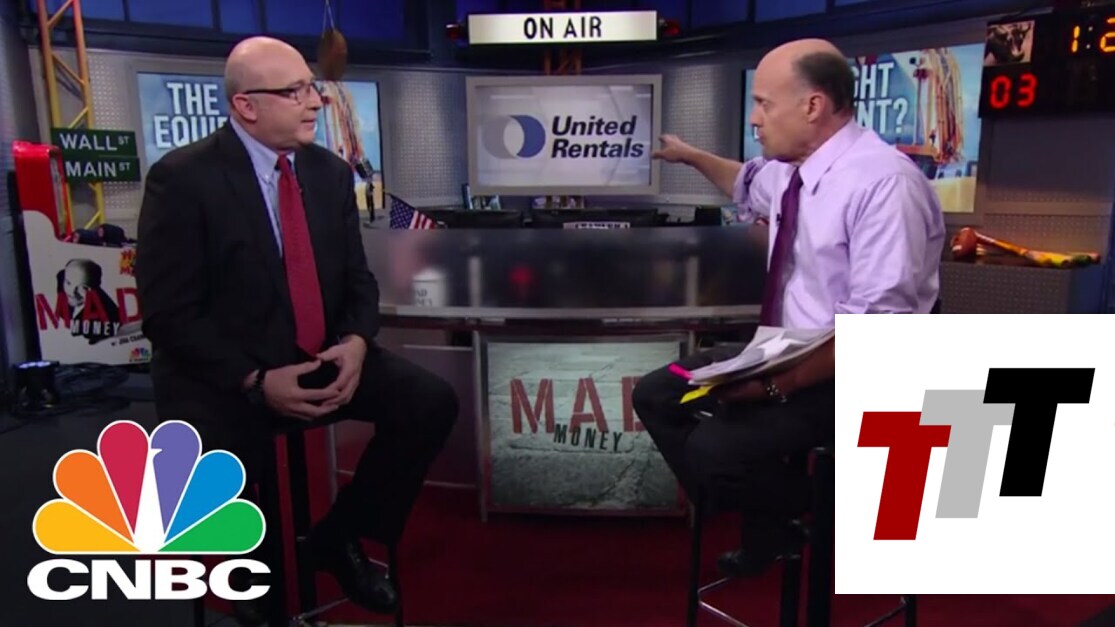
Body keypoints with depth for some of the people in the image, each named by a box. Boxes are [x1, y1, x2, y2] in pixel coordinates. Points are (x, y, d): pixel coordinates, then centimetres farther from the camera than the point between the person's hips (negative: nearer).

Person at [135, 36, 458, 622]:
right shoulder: (181, 178, -11)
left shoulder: (331, 171, 5)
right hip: (223, 378, -4)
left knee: (432, 401, -13)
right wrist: (256, 382, -22)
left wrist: (356, 343, -13)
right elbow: (168, 312, -13)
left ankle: (339, 537, 8)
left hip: (322, 361, 5)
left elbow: (358, 279, 8)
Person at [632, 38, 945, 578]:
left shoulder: (883, 182, -24)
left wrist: (781, 383, -30)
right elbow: (748, 185, 29)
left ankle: (812, 515, 7)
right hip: (786, 351, 9)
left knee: (713, 448, -26)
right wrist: (690, 156, 28)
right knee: (656, 394, 7)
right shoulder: (790, 168, 1)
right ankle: (767, 519, 16)